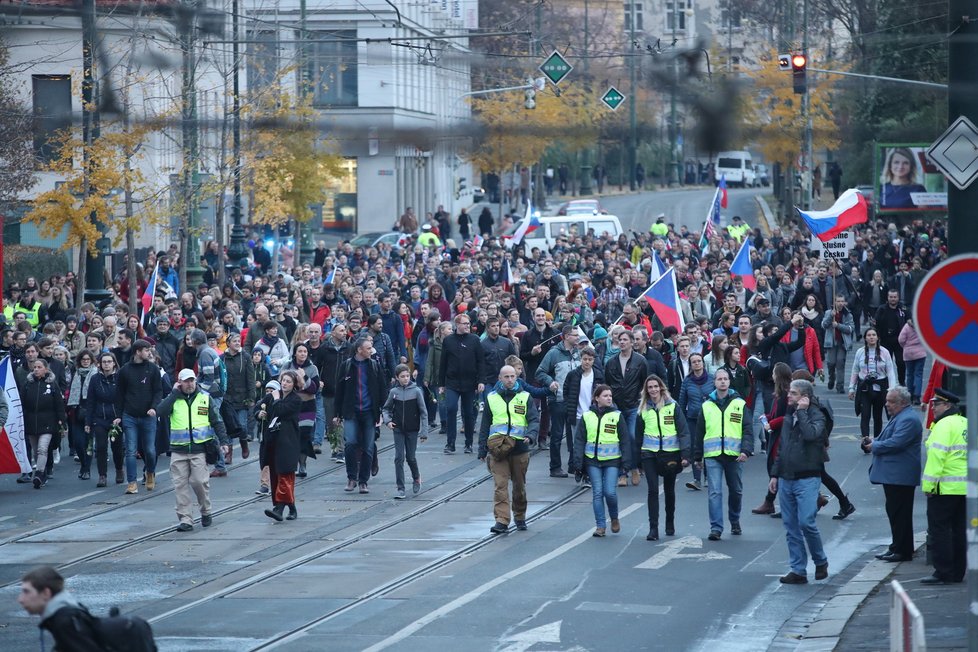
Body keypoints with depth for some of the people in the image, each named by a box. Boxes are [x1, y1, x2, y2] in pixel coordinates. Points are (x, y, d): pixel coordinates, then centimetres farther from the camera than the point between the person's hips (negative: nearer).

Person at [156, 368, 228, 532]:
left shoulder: (205, 398, 8)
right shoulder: (173, 399, 8)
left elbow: (217, 421, 10)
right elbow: (161, 412, -12)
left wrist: (223, 441, 1)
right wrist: (175, 393, -9)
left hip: (199, 449, -1)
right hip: (178, 450, 1)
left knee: (199, 481, -8)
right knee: (180, 485, -4)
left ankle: (206, 512, 14)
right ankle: (185, 519, -2)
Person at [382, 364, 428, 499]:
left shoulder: (416, 391, -7)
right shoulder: (394, 392, 0)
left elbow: (423, 412, -4)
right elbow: (386, 408, 14)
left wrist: (424, 431, -8)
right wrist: (387, 420, -5)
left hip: (412, 429, -2)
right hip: (398, 429, 2)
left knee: (411, 457, 5)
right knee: (399, 458, -4)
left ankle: (416, 478, 36)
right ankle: (400, 489, -1)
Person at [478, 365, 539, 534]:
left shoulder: (525, 398, 5)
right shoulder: (491, 398, 8)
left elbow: (535, 420, -1)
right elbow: (485, 425, 12)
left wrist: (530, 436, -22)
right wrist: (482, 450, 8)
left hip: (520, 449, 0)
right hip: (498, 450, 0)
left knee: (519, 485, 13)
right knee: (500, 485, -11)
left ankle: (520, 518, 30)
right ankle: (501, 520, -15)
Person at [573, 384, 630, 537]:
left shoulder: (617, 416, 2)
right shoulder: (587, 417, 5)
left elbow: (625, 440, 4)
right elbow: (579, 440, 7)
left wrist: (626, 460, -2)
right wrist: (578, 462, 1)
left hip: (612, 461, -1)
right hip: (592, 461, 1)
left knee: (610, 492, -9)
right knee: (597, 493, -1)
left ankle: (614, 518, 18)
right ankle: (600, 525, 7)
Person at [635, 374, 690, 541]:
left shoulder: (673, 407, -1)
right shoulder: (643, 409, 6)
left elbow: (683, 431, -3)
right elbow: (638, 435, 12)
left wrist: (685, 455, -11)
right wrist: (638, 460, 12)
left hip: (670, 453, -1)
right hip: (649, 455, 1)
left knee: (669, 490, 12)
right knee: (653, 490, -9)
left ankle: (670, 524, 30)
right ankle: (653, 528, -9)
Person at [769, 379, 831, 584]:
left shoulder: (817, 415, -7)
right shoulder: (789, 416, 15)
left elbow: (811, 434, -28)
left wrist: (801, 412, -18)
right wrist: (775, 474, 17)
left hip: (807, 480, -7)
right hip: (786, 480, 7)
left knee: (806, 522, -14)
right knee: (791, 527, 5)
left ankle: (820, 561, 8)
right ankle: (798, 570, 10)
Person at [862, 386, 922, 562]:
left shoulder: (908, 420, -16)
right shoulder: (898, 417, 19)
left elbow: (895, 443, -24)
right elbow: (889, 440, 28)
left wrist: (874, 446, -10)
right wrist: (873, 441, 8)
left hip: (900, 476, -11)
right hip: (893, 474, 11)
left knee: (899, 513, -7)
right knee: (894, 512, 14)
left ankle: (902, 551, -4)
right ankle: (896, 548, 21)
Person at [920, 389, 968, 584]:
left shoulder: (944, 425, -12)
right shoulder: (967, 425, 14)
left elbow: (936, 456, -19)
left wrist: (929, 485, -17)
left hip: (946, 488, -8)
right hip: (966, 487, 8)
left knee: (939, 529, -4)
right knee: (959, 530, 12)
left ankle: (943, 573, -6)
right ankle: (957, 573, 16)